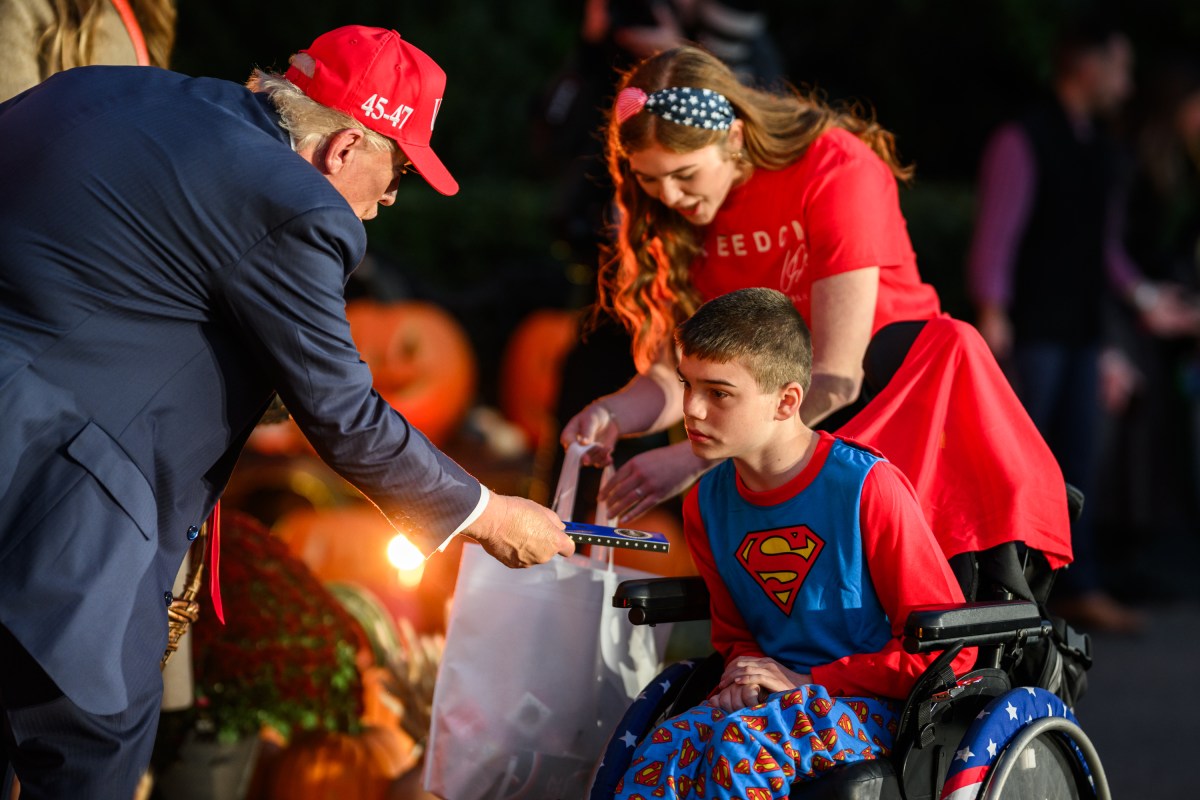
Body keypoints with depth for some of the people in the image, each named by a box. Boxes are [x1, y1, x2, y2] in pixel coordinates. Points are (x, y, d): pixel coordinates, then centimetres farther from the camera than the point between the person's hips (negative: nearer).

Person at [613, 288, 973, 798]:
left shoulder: (866, 487, -12)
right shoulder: (706, 506, 7)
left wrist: (808, 680, -10)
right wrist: (744, 669, -1)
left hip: (873, 708, -5)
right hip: (775, 696, 5)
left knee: (743, 742, -35)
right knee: (668, 748, -27)